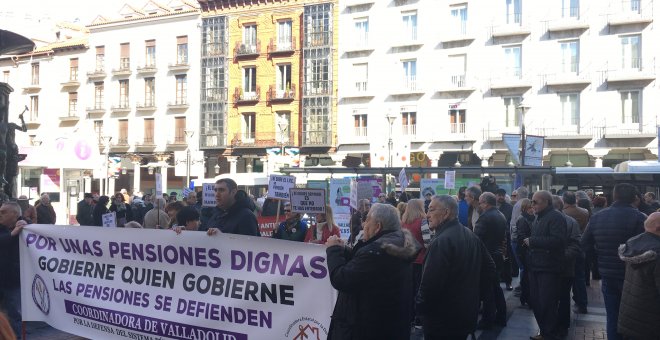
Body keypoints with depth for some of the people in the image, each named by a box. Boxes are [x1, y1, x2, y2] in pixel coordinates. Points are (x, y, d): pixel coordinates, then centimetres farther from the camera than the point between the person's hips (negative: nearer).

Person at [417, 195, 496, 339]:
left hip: (441, 321, -9)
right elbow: (489, 269, 14)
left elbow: (430, 283, -25)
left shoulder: (441, 242, -23)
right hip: (467, 314, 9)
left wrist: (419, 306, -9)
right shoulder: (471, 236, 6)